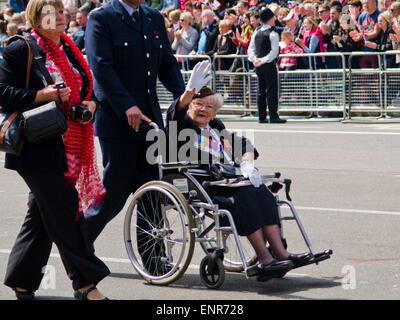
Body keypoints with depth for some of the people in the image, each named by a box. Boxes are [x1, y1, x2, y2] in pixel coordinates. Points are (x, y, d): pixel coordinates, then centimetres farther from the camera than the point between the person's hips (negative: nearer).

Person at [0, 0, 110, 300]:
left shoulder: (70, 51, 15)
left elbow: (88, 88, 22)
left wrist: (90, 104, -1)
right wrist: (43, 96, -19)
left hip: (68, 148, 7)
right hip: (37, 148, -7)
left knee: (42, 215, 12)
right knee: (63, 211, -7)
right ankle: (85, 282, -2)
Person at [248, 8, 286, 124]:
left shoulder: (256, 32, 9)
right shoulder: (273, 34, -11)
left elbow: (250, 48, 9)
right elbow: (274, 51, -18)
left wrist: (254, 60, 0)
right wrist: (264, 61, -17)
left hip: (258, 65, 7)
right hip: (269, 66, -7)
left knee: (261, 91, 9)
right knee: (271, 91, -5)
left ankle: (262, 117, 11)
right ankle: (273, 116, -7)